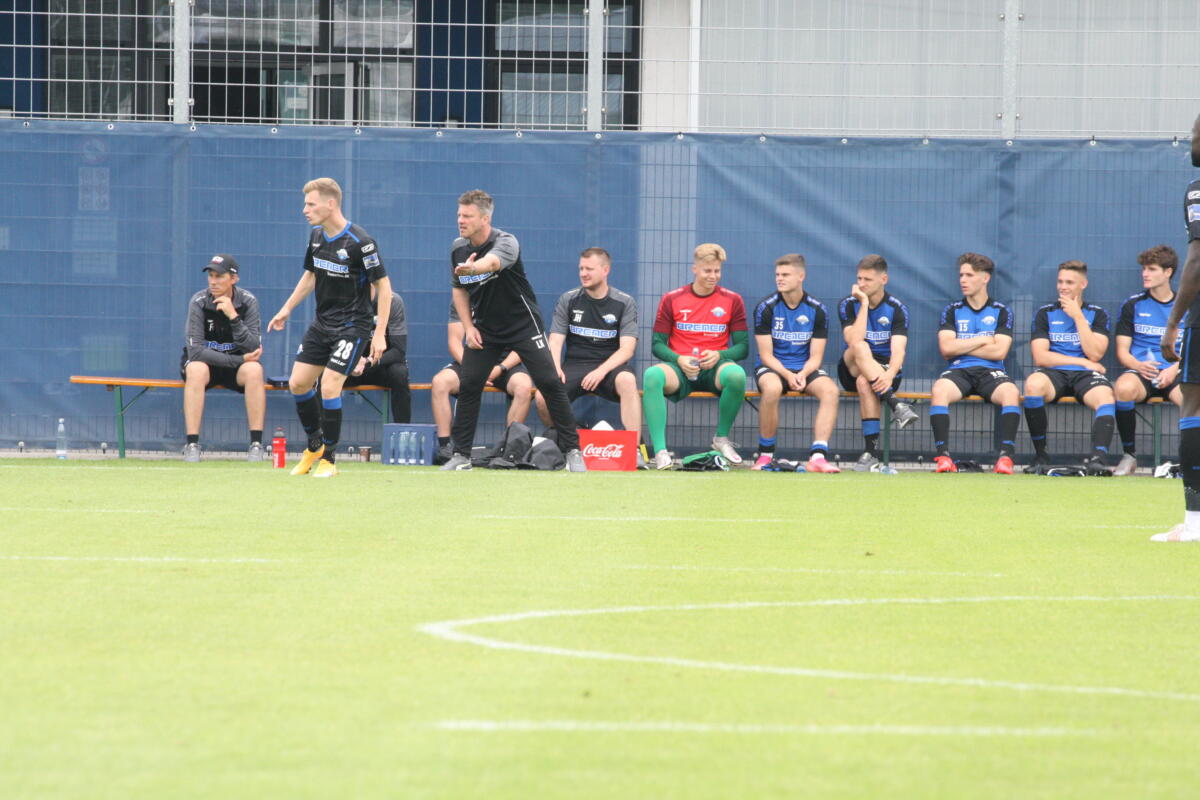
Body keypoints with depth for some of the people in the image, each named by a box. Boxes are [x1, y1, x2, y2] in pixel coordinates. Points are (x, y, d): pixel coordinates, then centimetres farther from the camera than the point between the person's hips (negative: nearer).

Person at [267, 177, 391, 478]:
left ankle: (328, 459, -1)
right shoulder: (316, 236, 4)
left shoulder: (360, 242, -19)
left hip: (353, 326, -8)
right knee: (298, 383, 4)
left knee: (329, 386, -16)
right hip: (322, 323, 8)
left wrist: (380, 334, -19)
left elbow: (383, 285, -16)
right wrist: (287, 309, 19)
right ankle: (315, 445, 26)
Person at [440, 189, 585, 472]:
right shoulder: (458, 249, -3)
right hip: (484, 328, 5)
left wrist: (472, 268, -69)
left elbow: (493, 261, -47)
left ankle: (572, 451, -2)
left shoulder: (505, 242, -22)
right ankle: (461, 455, 4)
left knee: (549, 383, -11)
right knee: (468, 385, -6)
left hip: (523, 324, -5)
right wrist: (468, 327, 0)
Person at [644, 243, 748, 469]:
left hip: (714, 368, 0)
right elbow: (657, 344, 6)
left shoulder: (732, 300, 7)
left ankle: (722, 438, -11)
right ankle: (660, 451, -37)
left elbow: (743, 347, 7)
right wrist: (679, 359, -15)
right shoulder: (671, 300, 6)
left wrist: (719, 355, -14)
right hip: (680, 369, 0)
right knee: (652, 375, -35)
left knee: (736, 374, -37)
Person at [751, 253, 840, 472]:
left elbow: (815, 356, -1)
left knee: (830, 390, -29)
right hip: (772, 368, -2)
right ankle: (765, 454, -24)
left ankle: (818, 455, -37)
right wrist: (787, 375, -24)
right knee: (772, 388, -38)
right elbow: (766, 355, -7)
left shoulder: (816, 310, 0)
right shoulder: (766, 307, -6)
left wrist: (803, 374, -22)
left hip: (805, 369, 2)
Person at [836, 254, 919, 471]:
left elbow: (898, 350, -18)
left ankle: (872, 450, -40)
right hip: (851, 370, 1)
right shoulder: (848, 305, -1)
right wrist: (864, 303, -20)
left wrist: (890, 375, -39)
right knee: (860, 348, -34)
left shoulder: (897, 309, -4)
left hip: (884, 369, -1)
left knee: (864, 382, -38)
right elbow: (854, 341, -20)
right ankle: (895, 404, -48)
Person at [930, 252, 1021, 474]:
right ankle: (943, 456, -38)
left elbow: (999, 351, -3)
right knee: (939, 390, -34)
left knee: (1010, 392, -35)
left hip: (991, 372, -1)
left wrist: (960, 347, -1)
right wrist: (983, 340, 0)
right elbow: (946, 348, -1)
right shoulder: (952, 311, 14)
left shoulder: (1001, 312, 10)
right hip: (958, 372, 1)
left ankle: (1006, 456, -37)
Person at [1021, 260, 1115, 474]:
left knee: (1105, 396, -34)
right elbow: (1040, 357, 0)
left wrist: (1078, 316, -4)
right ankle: (1040, 455, -25)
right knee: (1033, 384, -35)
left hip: (1085, 376, 0)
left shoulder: (1097, 314, 12)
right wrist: (1084, 362, -3)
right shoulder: (1045, 313, 12)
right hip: (1053, 375, 0)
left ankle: (1098, 458, -48)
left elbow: (1095, 354, -3)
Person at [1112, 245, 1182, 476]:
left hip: (1174, 373, 0)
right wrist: (1138, 366, -14)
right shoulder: (1133, 306, 12)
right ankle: (1129, 455, -21)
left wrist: (1174, 369, -11)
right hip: (1140, 373, 0)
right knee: (1124, 388, -38)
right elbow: (1122, 351, 9)